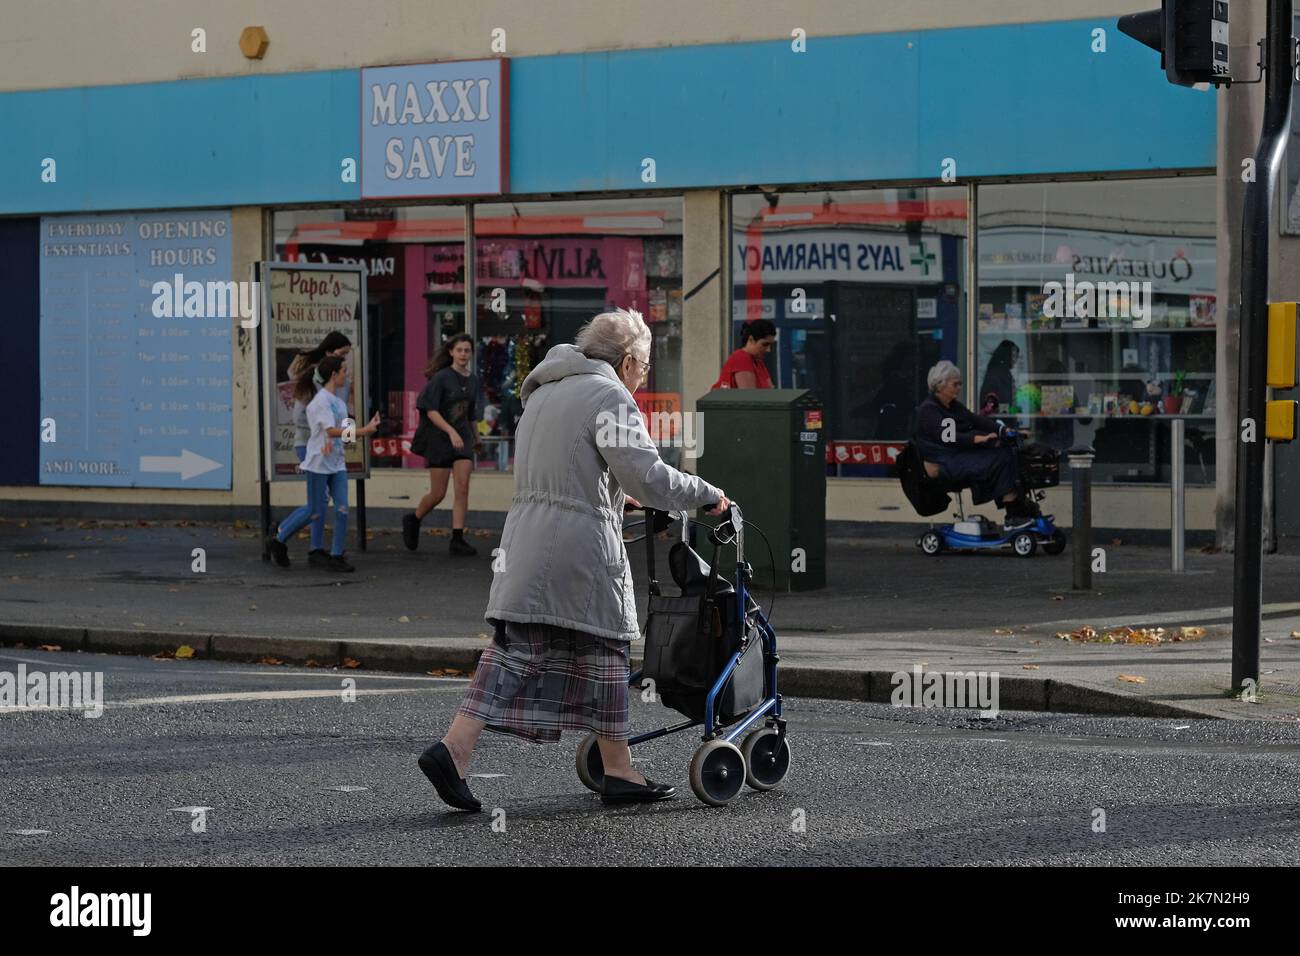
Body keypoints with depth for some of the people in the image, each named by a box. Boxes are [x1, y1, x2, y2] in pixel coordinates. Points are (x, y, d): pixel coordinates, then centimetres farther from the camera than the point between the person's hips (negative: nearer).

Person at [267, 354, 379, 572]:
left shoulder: (338, 401, 12)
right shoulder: (321, 401, -14)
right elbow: (332, 431, -23)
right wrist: (364, 431, -25)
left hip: (337, 464, 7)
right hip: (318, 464, -7)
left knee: (342, 509, -2)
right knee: (315, 512, -1)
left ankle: (336, 556, 2)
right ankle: (278, 540, 16)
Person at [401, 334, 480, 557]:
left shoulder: (473, 380, 8)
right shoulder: (441, 378, -11)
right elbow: (431, 411, -16)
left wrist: (476, 439, 21)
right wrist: (451, 431, -26)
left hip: (463, 440, 5)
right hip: (440, 439, -5)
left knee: (462, 489, -7)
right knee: (438, 494, 1)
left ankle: (458, 539, -5)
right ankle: (413, 520, 28)